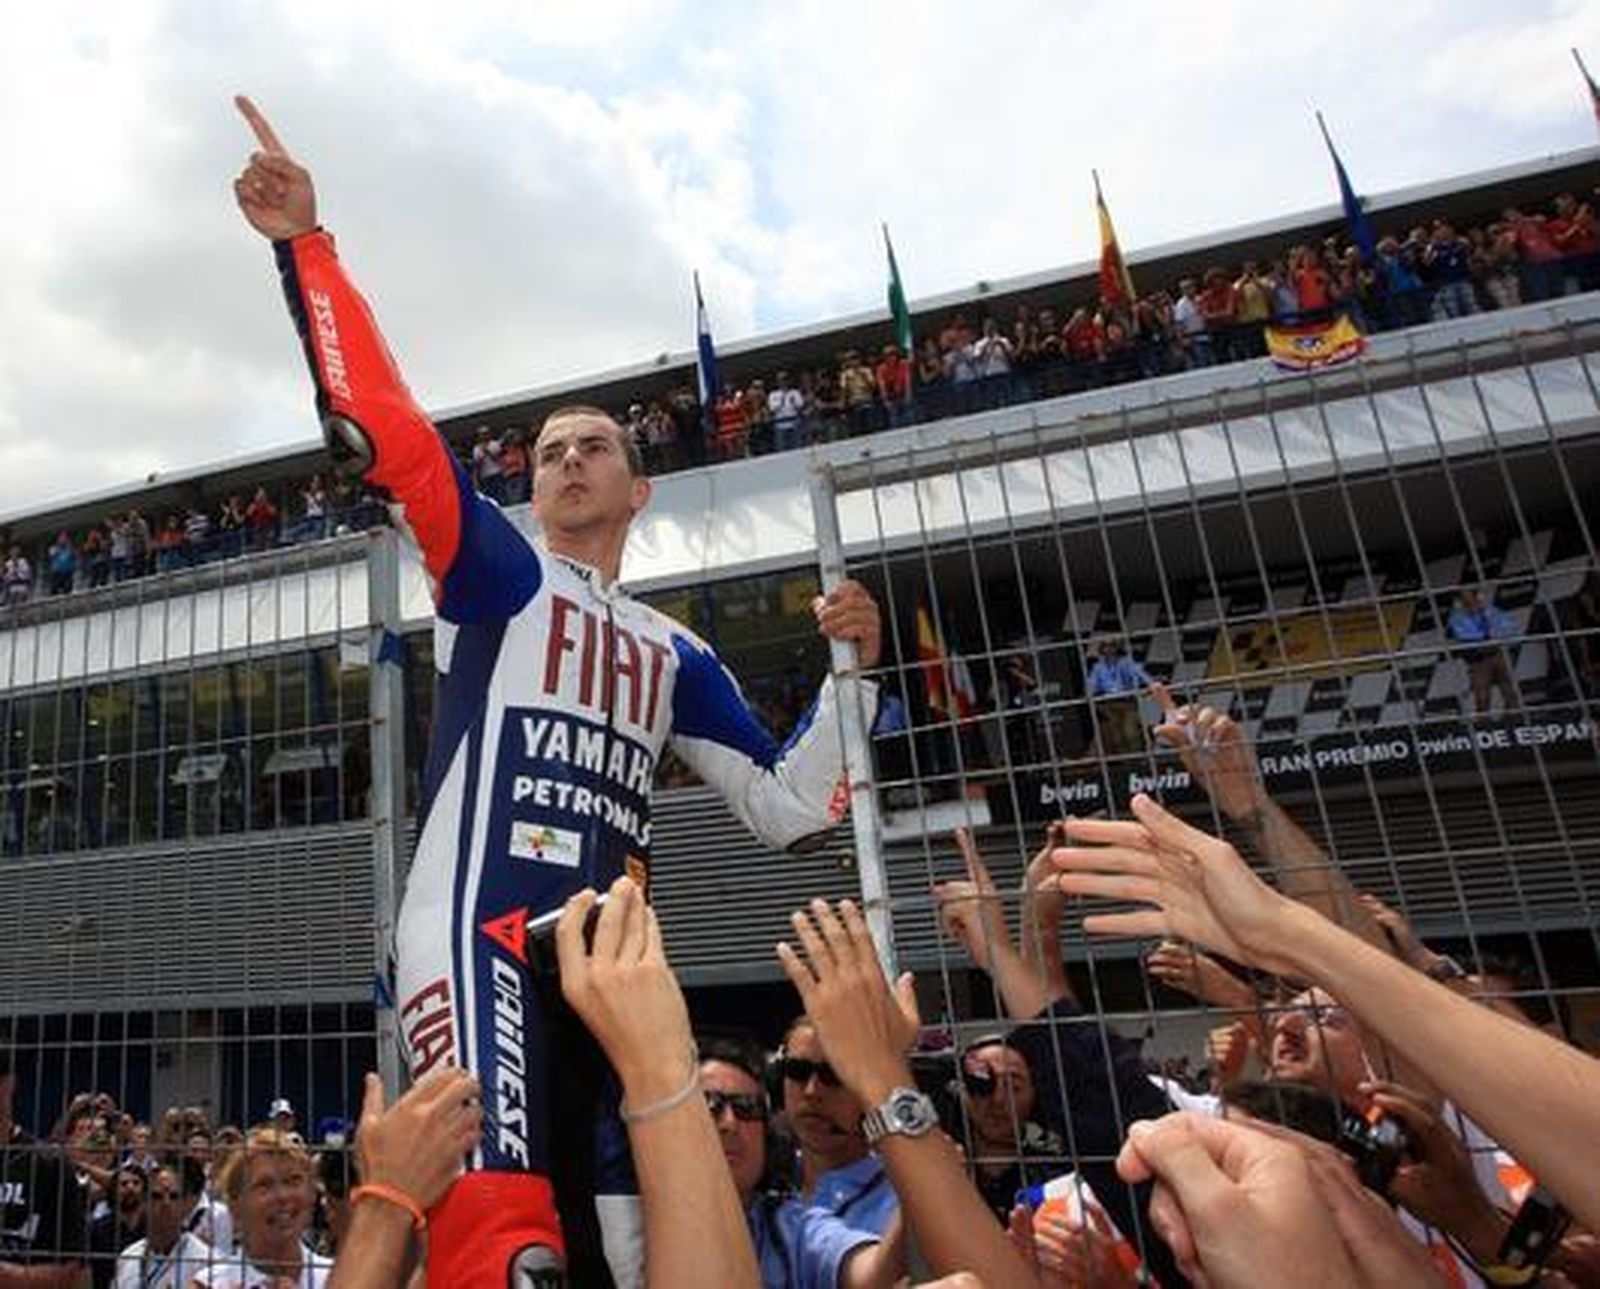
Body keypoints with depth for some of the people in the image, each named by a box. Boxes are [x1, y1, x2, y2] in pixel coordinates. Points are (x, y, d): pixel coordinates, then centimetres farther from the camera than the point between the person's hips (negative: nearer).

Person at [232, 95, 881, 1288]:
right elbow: (384, 426, -4)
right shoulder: (501, 573, 9)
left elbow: (788, 812, 14)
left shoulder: (677, 655, 19)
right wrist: (306, 244, -11)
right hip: (481, 938, -5)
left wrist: (850, 666, 5)